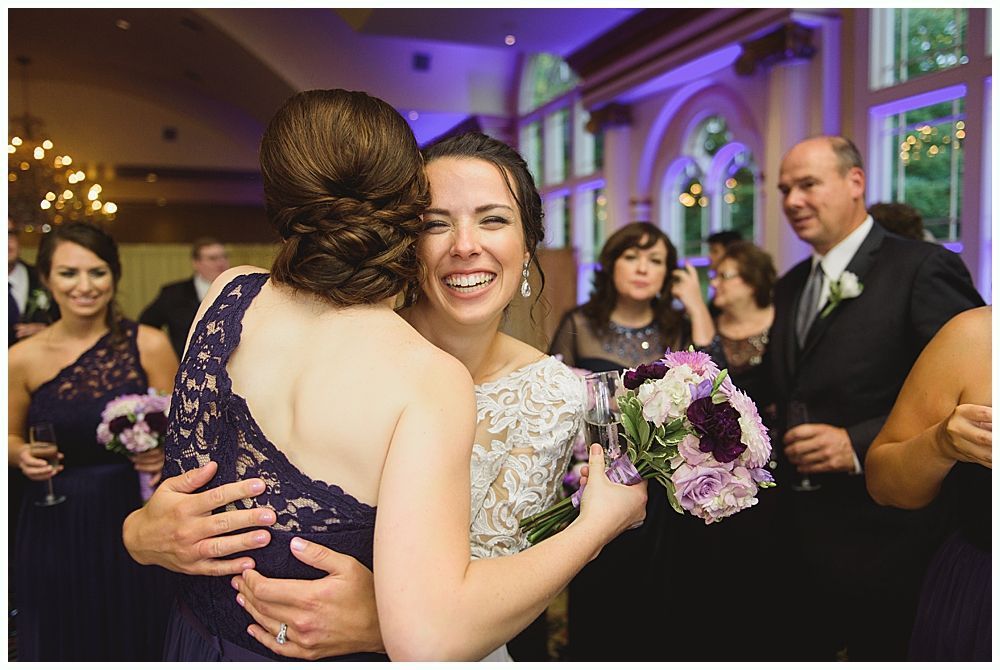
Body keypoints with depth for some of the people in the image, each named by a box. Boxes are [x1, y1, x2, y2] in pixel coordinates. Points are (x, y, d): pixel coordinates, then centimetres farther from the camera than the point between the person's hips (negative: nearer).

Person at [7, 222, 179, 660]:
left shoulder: (149, 345, -8)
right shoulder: (22, 359, -4)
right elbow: (11, 439, 10)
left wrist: (164, 452, -21)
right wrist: (23, 457, -12)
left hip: (133, 519, -1)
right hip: (55, 529, 1)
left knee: (137, 639, 14)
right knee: (61, 641, 17)